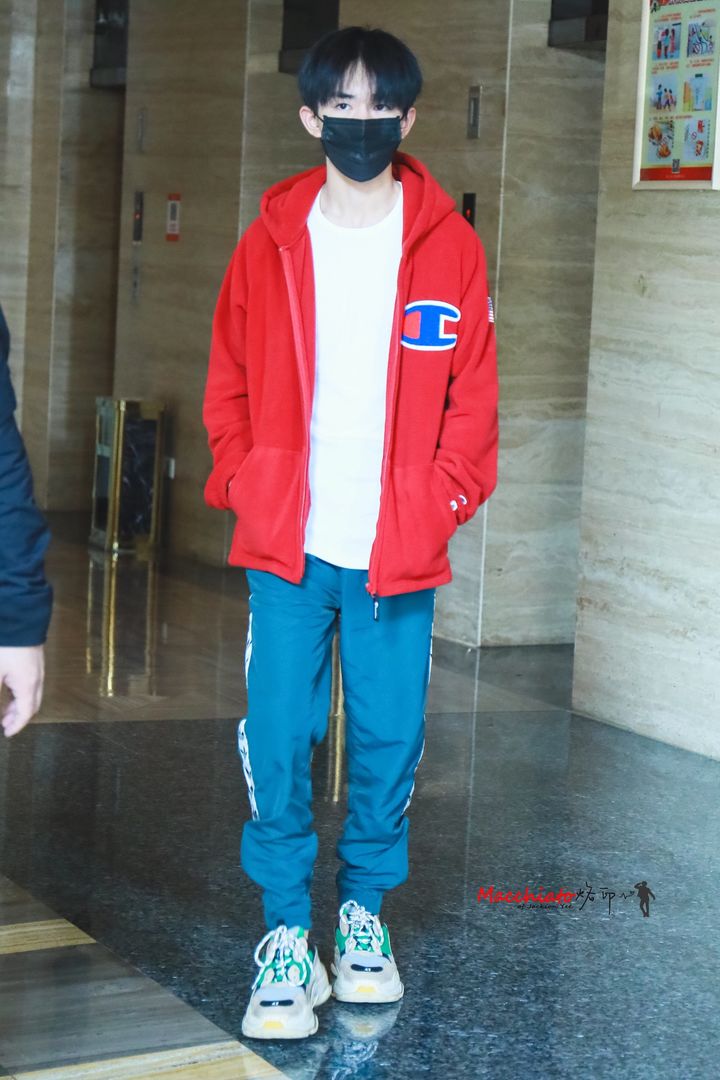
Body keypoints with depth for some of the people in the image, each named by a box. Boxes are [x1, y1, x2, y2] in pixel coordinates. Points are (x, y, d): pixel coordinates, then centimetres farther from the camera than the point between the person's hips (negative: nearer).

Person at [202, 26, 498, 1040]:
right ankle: (288, 930, 13)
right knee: (277, 741, -1)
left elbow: (473, 398, 3)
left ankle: (364, 910, 26)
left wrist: (442, 502, -5)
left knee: (390, 743, 6)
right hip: (287, 549, 0)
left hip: (399, 556, 0)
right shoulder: (270, 242, 3)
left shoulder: (451, 247, 1)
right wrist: (248, 488, -3)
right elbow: (229, 389, 8)